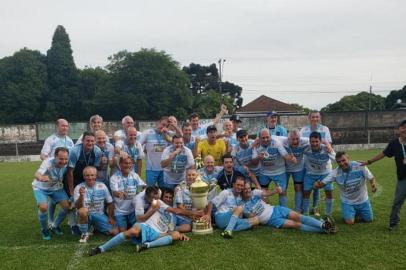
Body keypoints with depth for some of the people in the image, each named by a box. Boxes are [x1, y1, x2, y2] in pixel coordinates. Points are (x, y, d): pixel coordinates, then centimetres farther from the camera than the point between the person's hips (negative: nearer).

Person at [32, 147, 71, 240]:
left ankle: (55, 226, 18)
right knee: (43, 207, -25)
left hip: (56, 187, 4)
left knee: (67, 205, -10)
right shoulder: (48, 162, -34)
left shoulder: (66, 164, -22)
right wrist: (41, 178, -74)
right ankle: (44, 229, 4)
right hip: (41, 188, -4)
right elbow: (37, 174, -51)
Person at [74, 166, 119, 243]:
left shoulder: (102, 186, -2)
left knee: (115, 231, -13)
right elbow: (78, 207, -20)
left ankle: (95, 227, 17)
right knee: (82, 211, -38)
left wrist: (111, 217, 1)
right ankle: (84, 233, -11)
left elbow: (110, 203, 7)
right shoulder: (79, 187, -9)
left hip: (99, 215, 3)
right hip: (86, 215, -3)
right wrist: (81, 196, -38)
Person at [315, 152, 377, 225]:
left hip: (362, 201, 1)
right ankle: (353, 213, 24)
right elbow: (322, 183, -21)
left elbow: (371, 178, -14)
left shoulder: (360, 167, -23)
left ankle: (358, 211, 39)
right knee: (350, 222, -12)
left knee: (369, 220, 7)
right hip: (347, 202, -1)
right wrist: (317, 185, -45)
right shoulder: (335, 173, -20)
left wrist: (373, 185, -37)